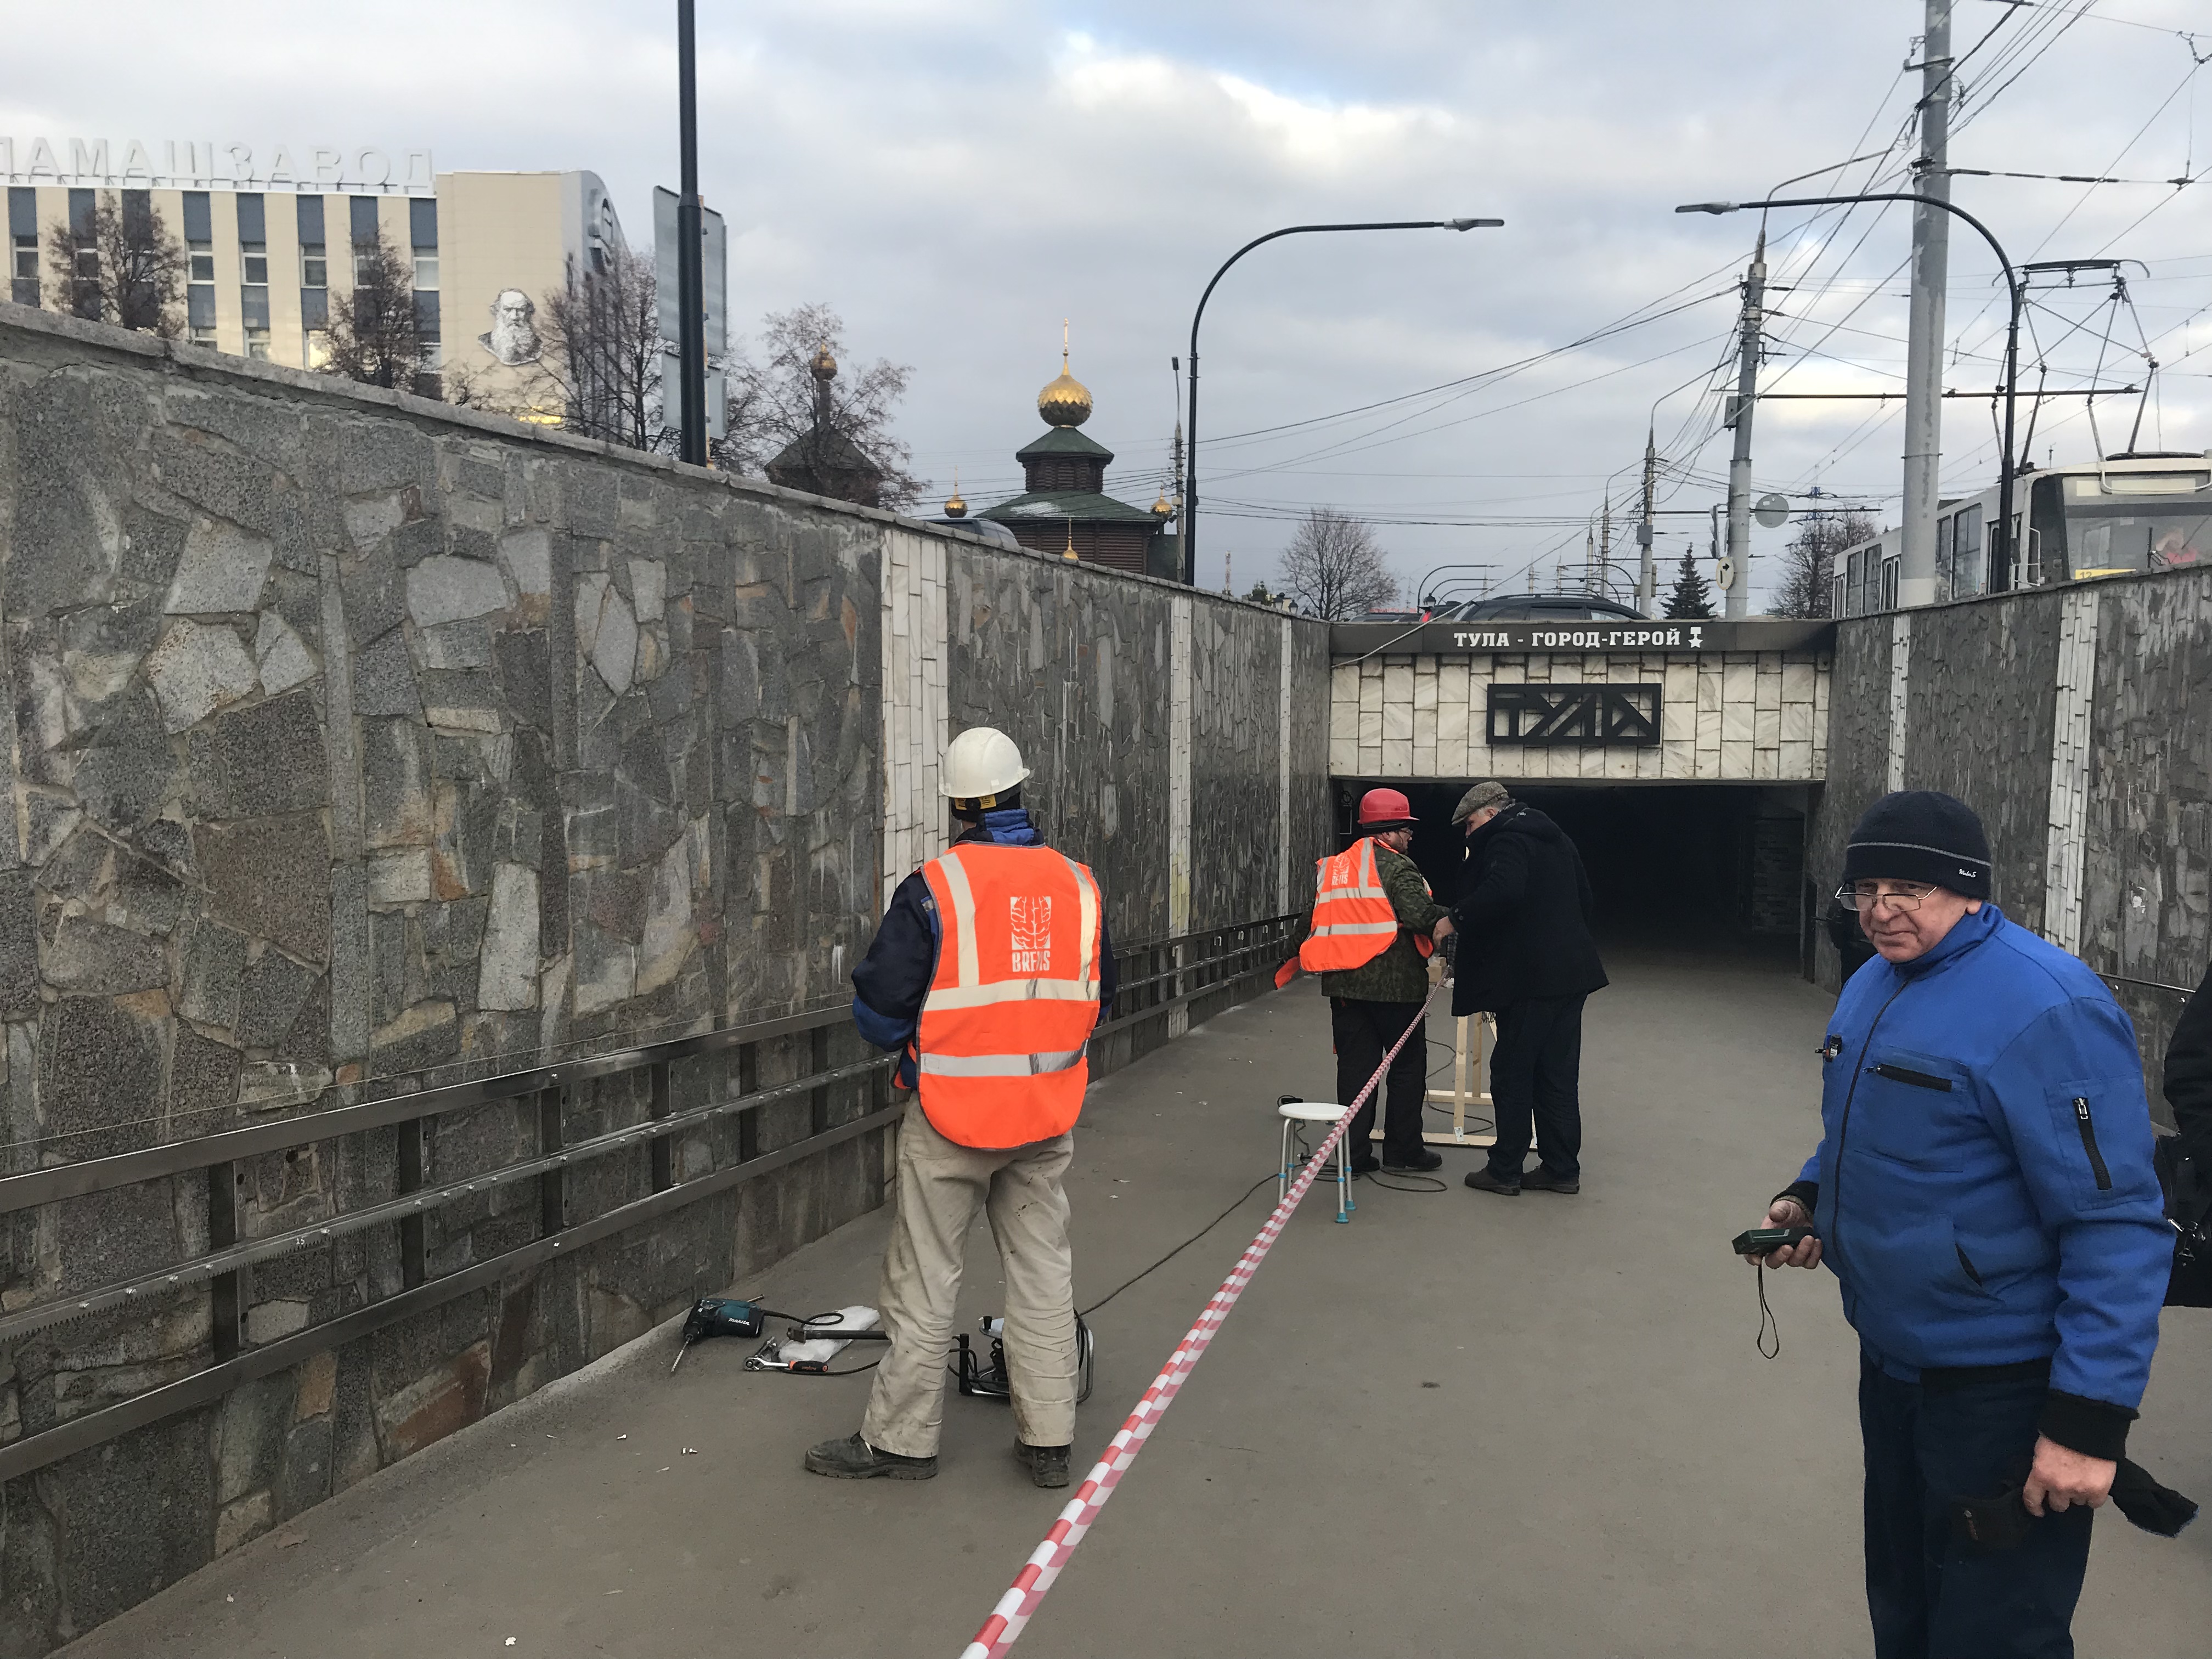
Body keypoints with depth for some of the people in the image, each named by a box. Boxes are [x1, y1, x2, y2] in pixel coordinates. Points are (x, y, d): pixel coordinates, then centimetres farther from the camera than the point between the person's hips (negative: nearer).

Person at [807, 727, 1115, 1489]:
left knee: (924, 1277, 8)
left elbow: (879, 1012, -11)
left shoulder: (932, 888, -14)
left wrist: (909, 1039, 10)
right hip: (1048, 1117, 4)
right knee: (1043, 1271, 14)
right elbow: (1098, 999, 11)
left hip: (952, 1118, -4)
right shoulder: (1078, 884, 1)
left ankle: (900, 1438, 20)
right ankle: (1048, 1439, 22)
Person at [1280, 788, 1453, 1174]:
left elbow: (1312, 924, 14)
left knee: (1354, 1066, 9)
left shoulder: (1330, 868, 12)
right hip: (1394, 983, -6)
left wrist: (1301, 957, 24)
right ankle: (1402, 1149, 15)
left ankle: (1354, 1153, 8)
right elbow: (1419, 914, -21)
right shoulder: (1397, 867, -9)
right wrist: (1448, 919, -5)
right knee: (1407, 1065, 9)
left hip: (1343, 984, 6)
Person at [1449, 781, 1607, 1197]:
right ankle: (1562, 1169, 16)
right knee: (1558, 1074, 12)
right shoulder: (1556, 839, 19)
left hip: (1529, 978, -9)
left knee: (1512, 1073, 0)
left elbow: (1501, 891, -31)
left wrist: (1457, 919, -21)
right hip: (1570, 973, 9)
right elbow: (1587, 902, 24)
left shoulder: (1506, 841, -12)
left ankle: (1505, 1170, 6)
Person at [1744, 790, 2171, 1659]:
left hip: (2003, 1390, -8)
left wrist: (2092, 1415, -25)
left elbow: (2117, 1223, -24)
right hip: (1891, 1359, 8)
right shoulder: (1873, 984, 5)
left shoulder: (2043, 1007, -23)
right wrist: (1808, 1199, 2)